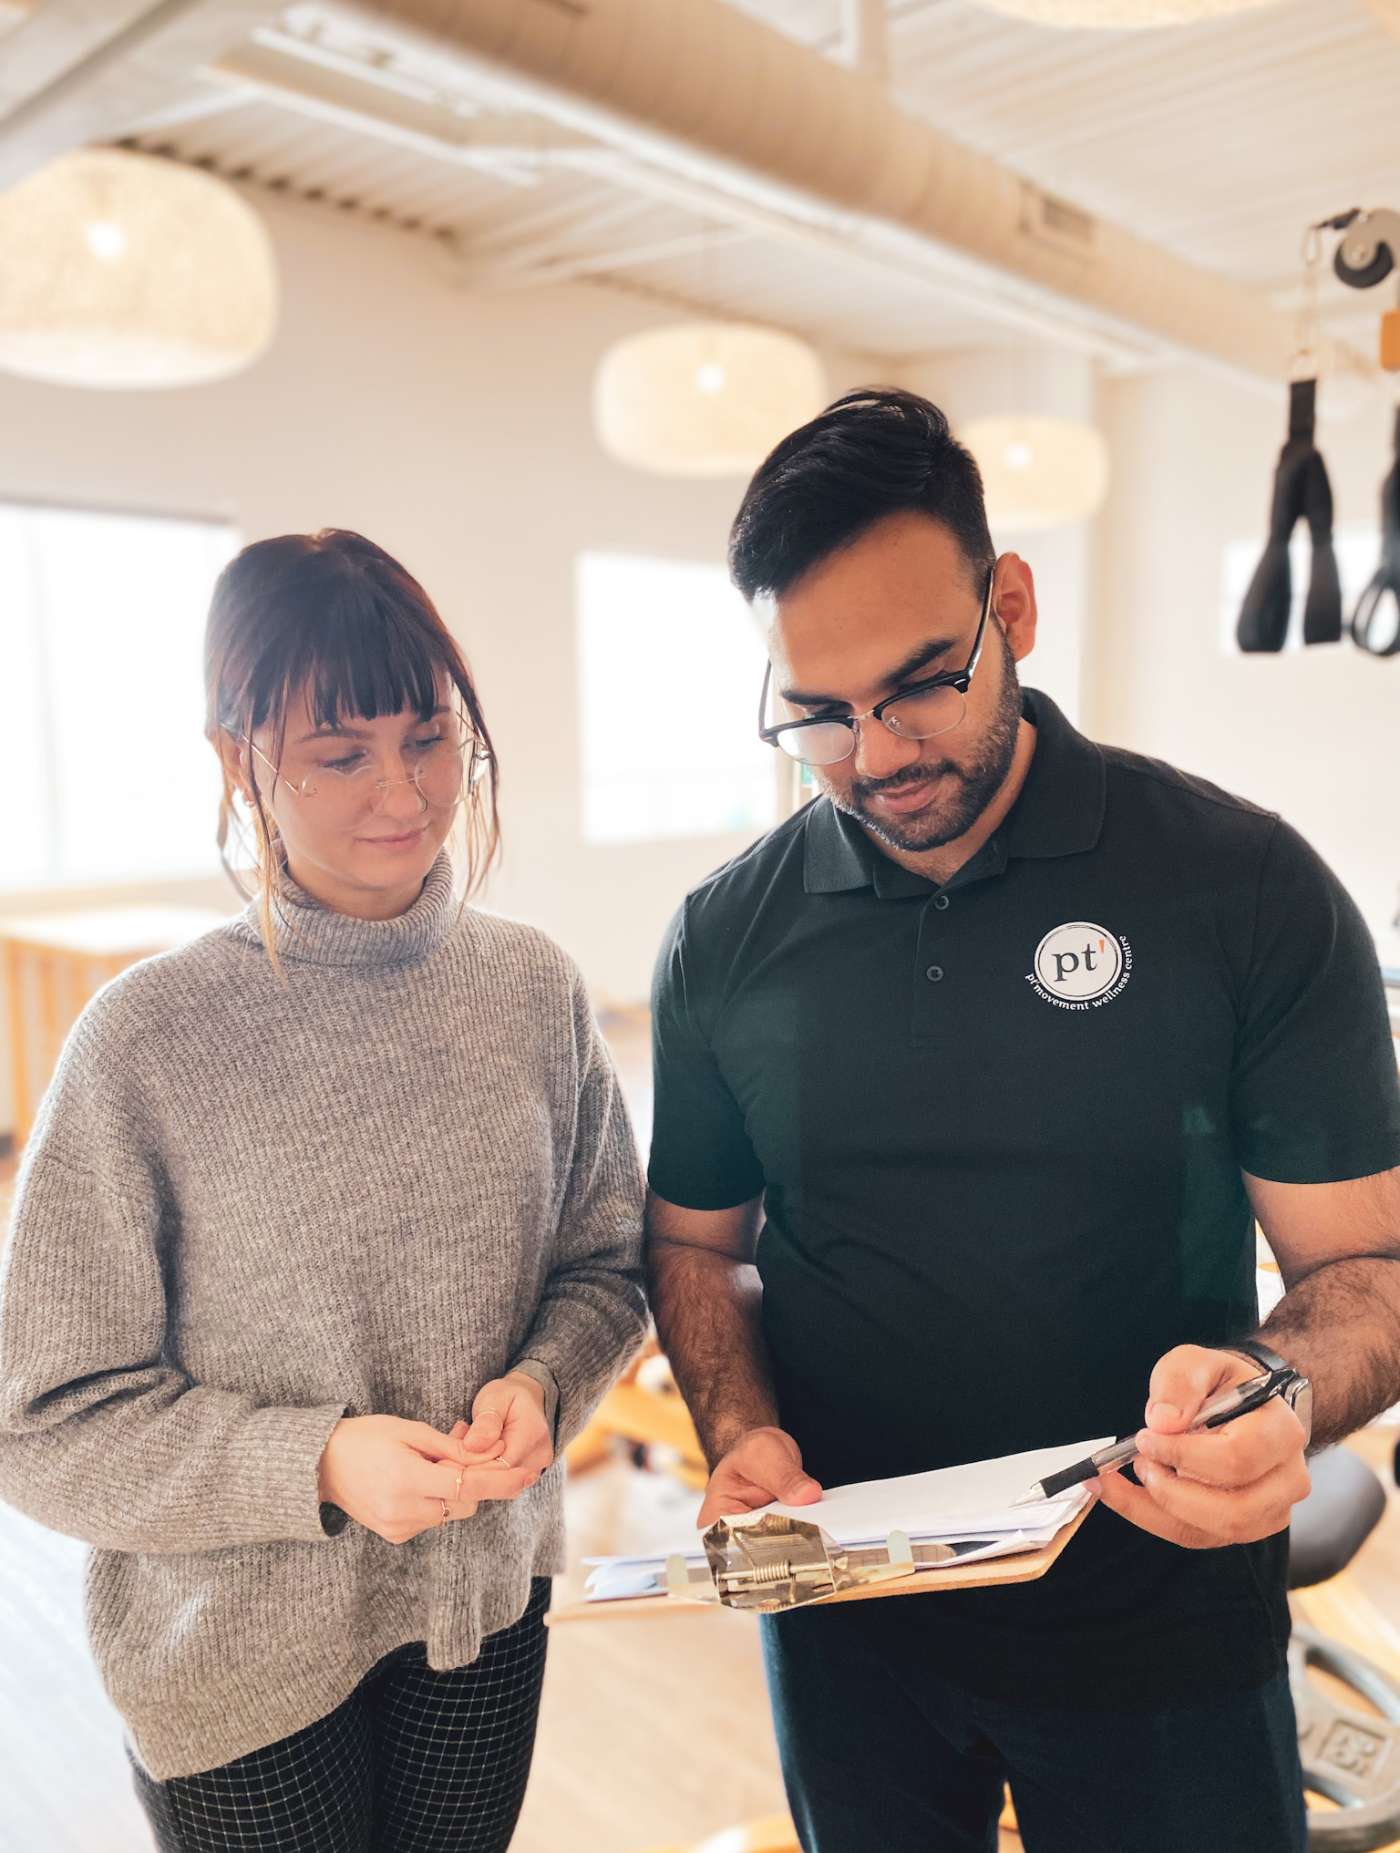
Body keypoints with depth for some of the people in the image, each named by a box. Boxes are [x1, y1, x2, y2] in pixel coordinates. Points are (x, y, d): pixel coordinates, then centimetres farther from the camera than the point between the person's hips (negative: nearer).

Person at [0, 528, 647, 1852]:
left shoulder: (532, 986, -9)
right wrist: (318, 1463, -25)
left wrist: (540, 1386, -17)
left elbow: (606, 1261, 2)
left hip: (488, 1598, 4)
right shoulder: (147, 1040, -20)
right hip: (234, 1655, -3)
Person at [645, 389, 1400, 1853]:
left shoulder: (1247, 890, -13)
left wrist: (1282, 1396, -30)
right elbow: (698, 1240, 5)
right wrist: (742, 1432, -13)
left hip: (1164, 1635, -1)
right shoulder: (724, 939, -6)